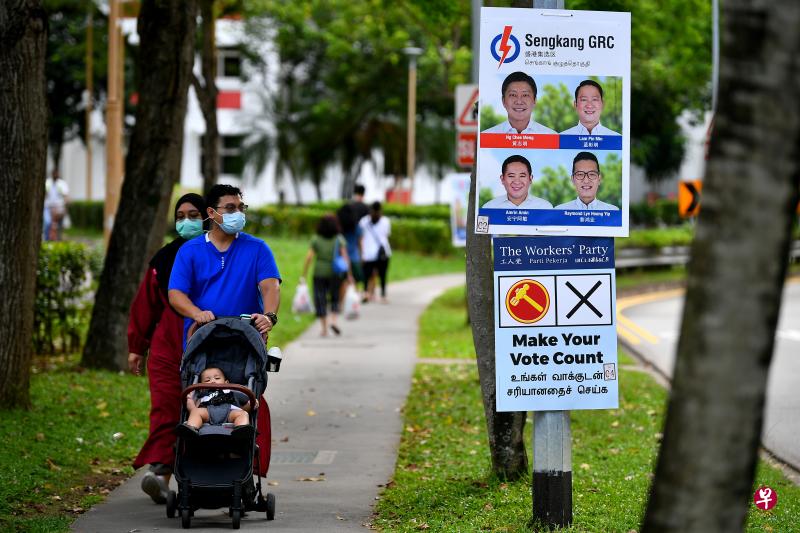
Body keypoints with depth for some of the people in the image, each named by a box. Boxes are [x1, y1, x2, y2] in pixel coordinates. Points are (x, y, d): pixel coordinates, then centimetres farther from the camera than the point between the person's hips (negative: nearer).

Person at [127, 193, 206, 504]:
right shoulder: (164, 259, 10)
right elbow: (145, 304, 13)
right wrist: (136, 347, 14)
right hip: (167, 346, 1)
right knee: (165, 408, -11)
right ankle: (160, 471, -20)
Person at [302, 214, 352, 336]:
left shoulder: (316, 239, -2)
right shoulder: (339, 239, -3)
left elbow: (309, 257, -6)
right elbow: (345, 256, -10)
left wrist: (304, 275, -1)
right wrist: (349, 274, -7)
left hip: (319, 273, 0)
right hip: (335, 274, 0)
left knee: (320, 300, 7)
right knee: (335, 299, 16)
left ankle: (324, 329, 3)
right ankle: (333, 321, -7)